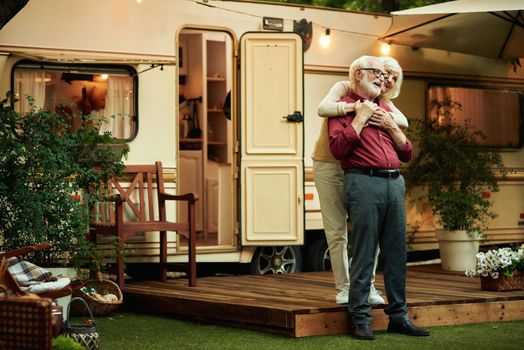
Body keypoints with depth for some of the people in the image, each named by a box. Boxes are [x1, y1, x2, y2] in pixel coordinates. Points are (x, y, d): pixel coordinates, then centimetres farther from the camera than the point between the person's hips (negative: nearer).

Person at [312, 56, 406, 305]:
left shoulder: (383, 103, 8)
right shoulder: (344, 88, -6)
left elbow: (403, 122, -12)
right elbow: (323, 109, -25)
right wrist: (356, 107, -34)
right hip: (329, 166, -4)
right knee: (337, 231, -1)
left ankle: (367, 286, 5)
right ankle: (343, 287, 7)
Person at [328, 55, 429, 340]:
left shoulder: (385, 110, 23)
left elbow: (407, 153, 20)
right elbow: (338, 148, -12)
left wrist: (390, 125, 7)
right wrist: (361, 117, -7)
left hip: (395, 183, 6)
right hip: (364, 182, -6)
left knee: (396, 253, 7)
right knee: (363, 254, -6)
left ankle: (398, 316, 13)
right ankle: (360, 319, -2)